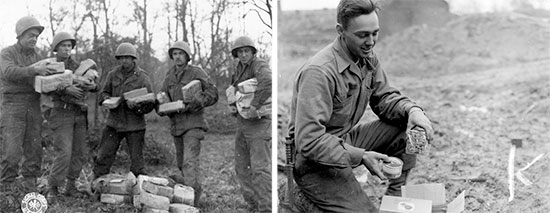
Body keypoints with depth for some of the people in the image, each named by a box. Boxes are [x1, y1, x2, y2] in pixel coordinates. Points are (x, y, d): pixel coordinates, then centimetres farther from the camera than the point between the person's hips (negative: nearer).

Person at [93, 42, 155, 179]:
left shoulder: (142, 78, -6)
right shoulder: (113, 74, 5)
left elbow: (150, 104, -6)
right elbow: (103, 93, 14)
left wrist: (137, 106, -24)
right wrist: (107, 99, -9)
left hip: (134, 126, -3)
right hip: (113, 123, 3)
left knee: (136, 160, 2)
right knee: (103, 157, 5)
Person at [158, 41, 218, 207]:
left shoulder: (196, 72, -4)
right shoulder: (170, 76, 13)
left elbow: (213, 93, -8)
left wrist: (196, 103, -21)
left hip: (193, 123, -7)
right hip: (176, 123, 7)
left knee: (190, 161, -16)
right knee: (181, 163, 12)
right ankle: (196, 187, 26)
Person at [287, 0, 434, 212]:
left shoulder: (367, 58, -1)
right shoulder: (318, 72, -28)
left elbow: (384, 97, 10)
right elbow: (308, 141, -31)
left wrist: (412, 109, -12)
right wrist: (359, 156, -32)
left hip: (346, 139, 9)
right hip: (313, 159, -9)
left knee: (409, 129, -4)